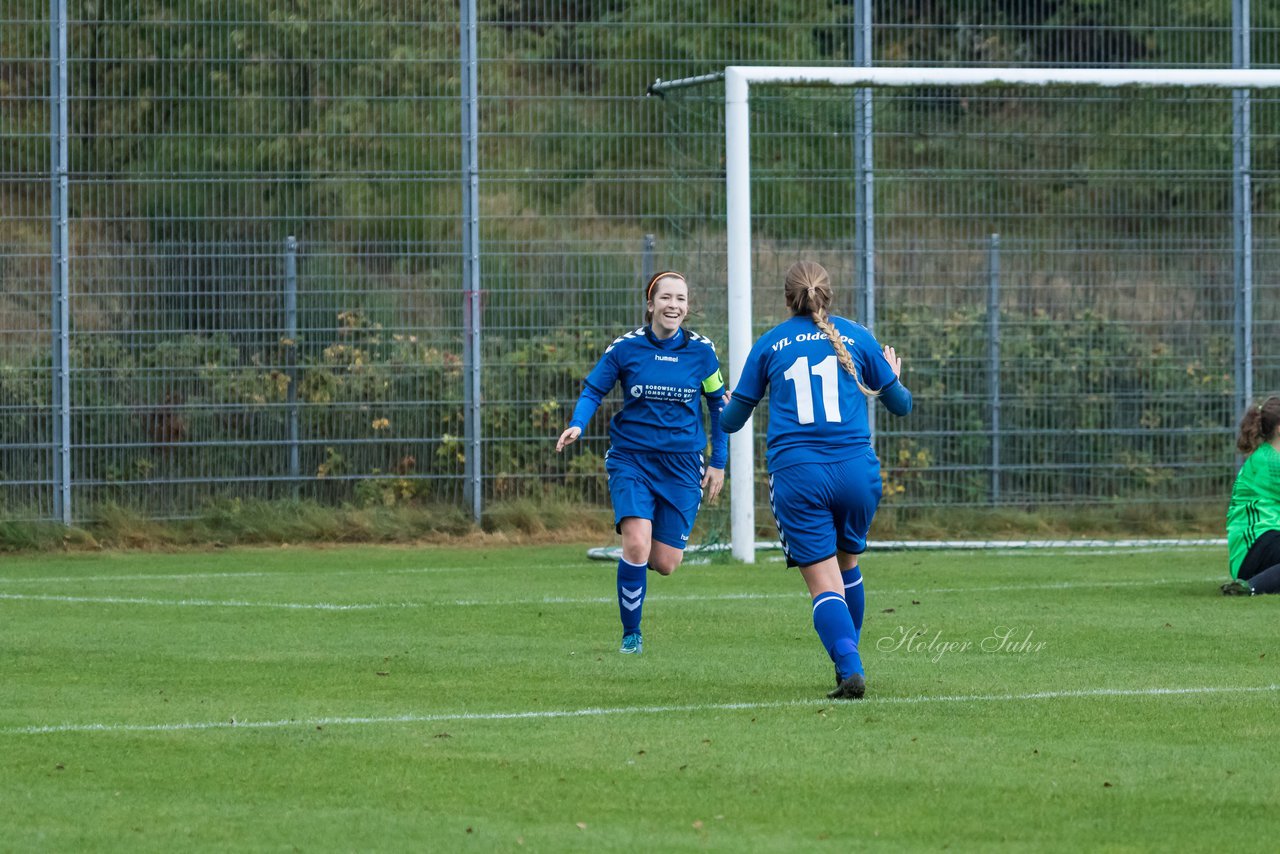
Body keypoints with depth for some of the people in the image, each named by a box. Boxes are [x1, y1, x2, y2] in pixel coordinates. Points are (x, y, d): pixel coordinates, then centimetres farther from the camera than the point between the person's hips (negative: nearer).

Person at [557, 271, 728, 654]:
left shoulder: (701, 350, -1)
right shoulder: (626, 347, -6)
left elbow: (719, 404, 11)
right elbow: (593, 391, 3)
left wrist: (718, 462, 9)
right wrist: (577, 425, -17)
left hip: (682, 464, 2)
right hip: (631, 459, -2)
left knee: (665, 563, -2)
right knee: (636, 545, -21)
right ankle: (631, 634, -2)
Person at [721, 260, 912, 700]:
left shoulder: (769, 345, 8)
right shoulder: (856, 337, 9)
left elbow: (732, 420, 14)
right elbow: (901, 404, 17)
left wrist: (726, 405, 38)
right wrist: (894, 376, 40)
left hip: (796, 475, -1)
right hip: (856, 469, 1)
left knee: (825, 584, -3)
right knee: (848, 565, 24)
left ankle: (850, 668, -22)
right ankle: (849, 660, 29)